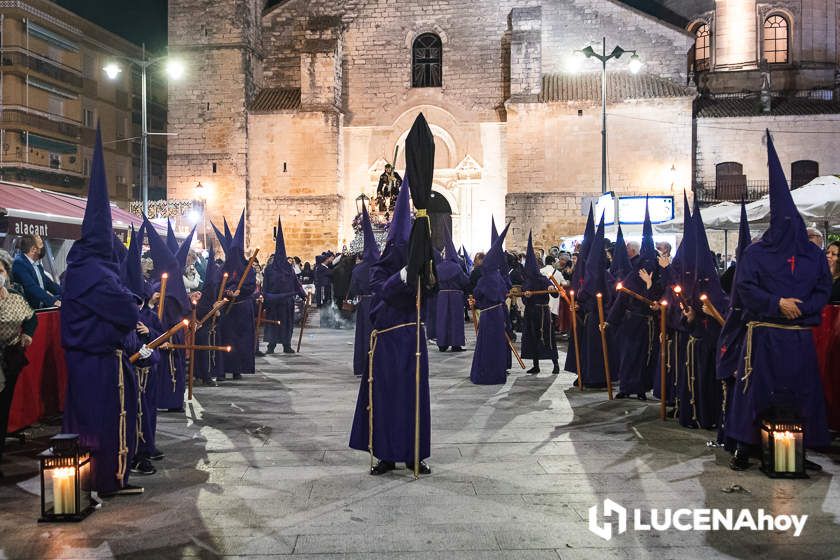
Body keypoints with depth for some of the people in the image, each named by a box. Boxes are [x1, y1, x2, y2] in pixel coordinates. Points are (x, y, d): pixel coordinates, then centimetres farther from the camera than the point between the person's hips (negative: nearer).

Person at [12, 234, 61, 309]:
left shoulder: (37, 264, 16)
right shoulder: (19, 263, -10)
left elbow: (49, 284, 19)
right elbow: (31, 287, -21)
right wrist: (53, 301, -27)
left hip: (42, 307, 8)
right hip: (29, 308, -8)